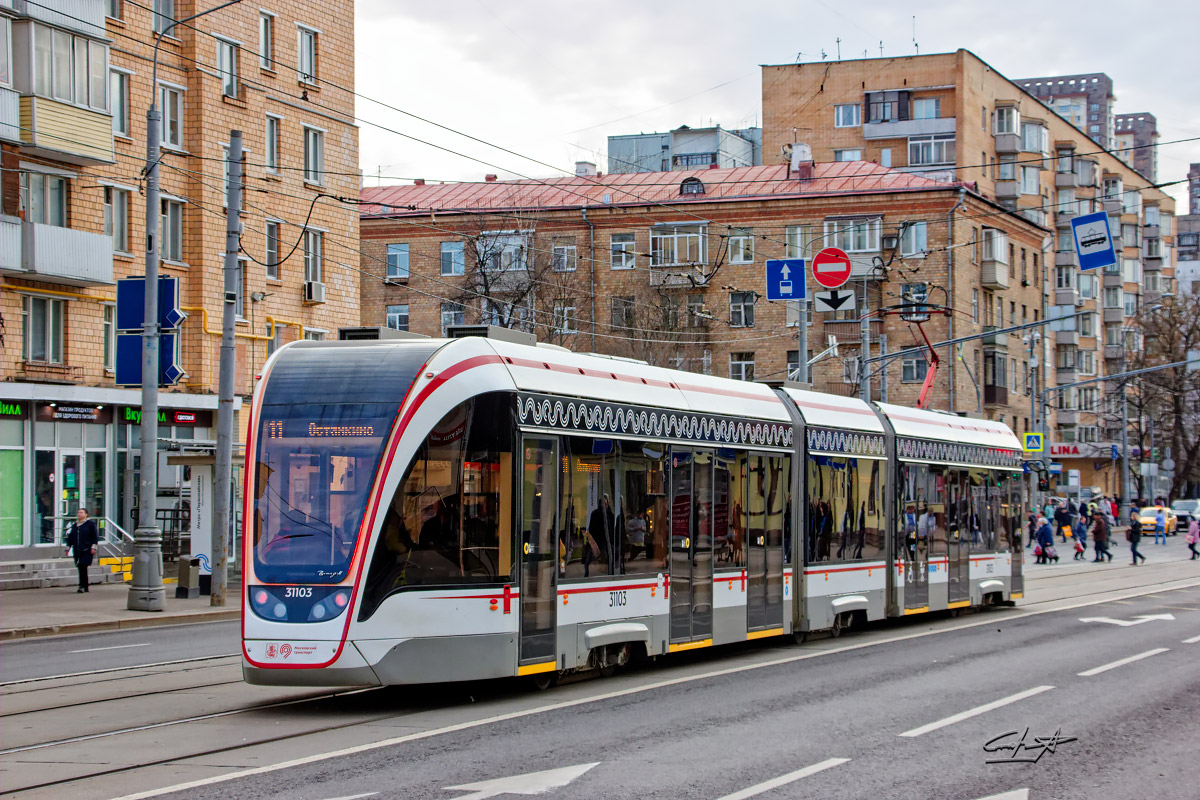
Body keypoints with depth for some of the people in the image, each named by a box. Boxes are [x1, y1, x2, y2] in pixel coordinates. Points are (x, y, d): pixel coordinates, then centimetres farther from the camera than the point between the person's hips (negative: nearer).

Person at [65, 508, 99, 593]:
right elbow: (70, 537, 23)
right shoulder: (75, 525, 17)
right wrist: (68, 548, 20)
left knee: (83, 566, -16)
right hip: (77, 550, 6)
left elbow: (95, 536, -1)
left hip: (87, 550, -6)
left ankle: (82, 586, -17)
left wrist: (93, 547, -8)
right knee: (80, 568, 4)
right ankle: (85, 587, 11)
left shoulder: (90, 524, 1)